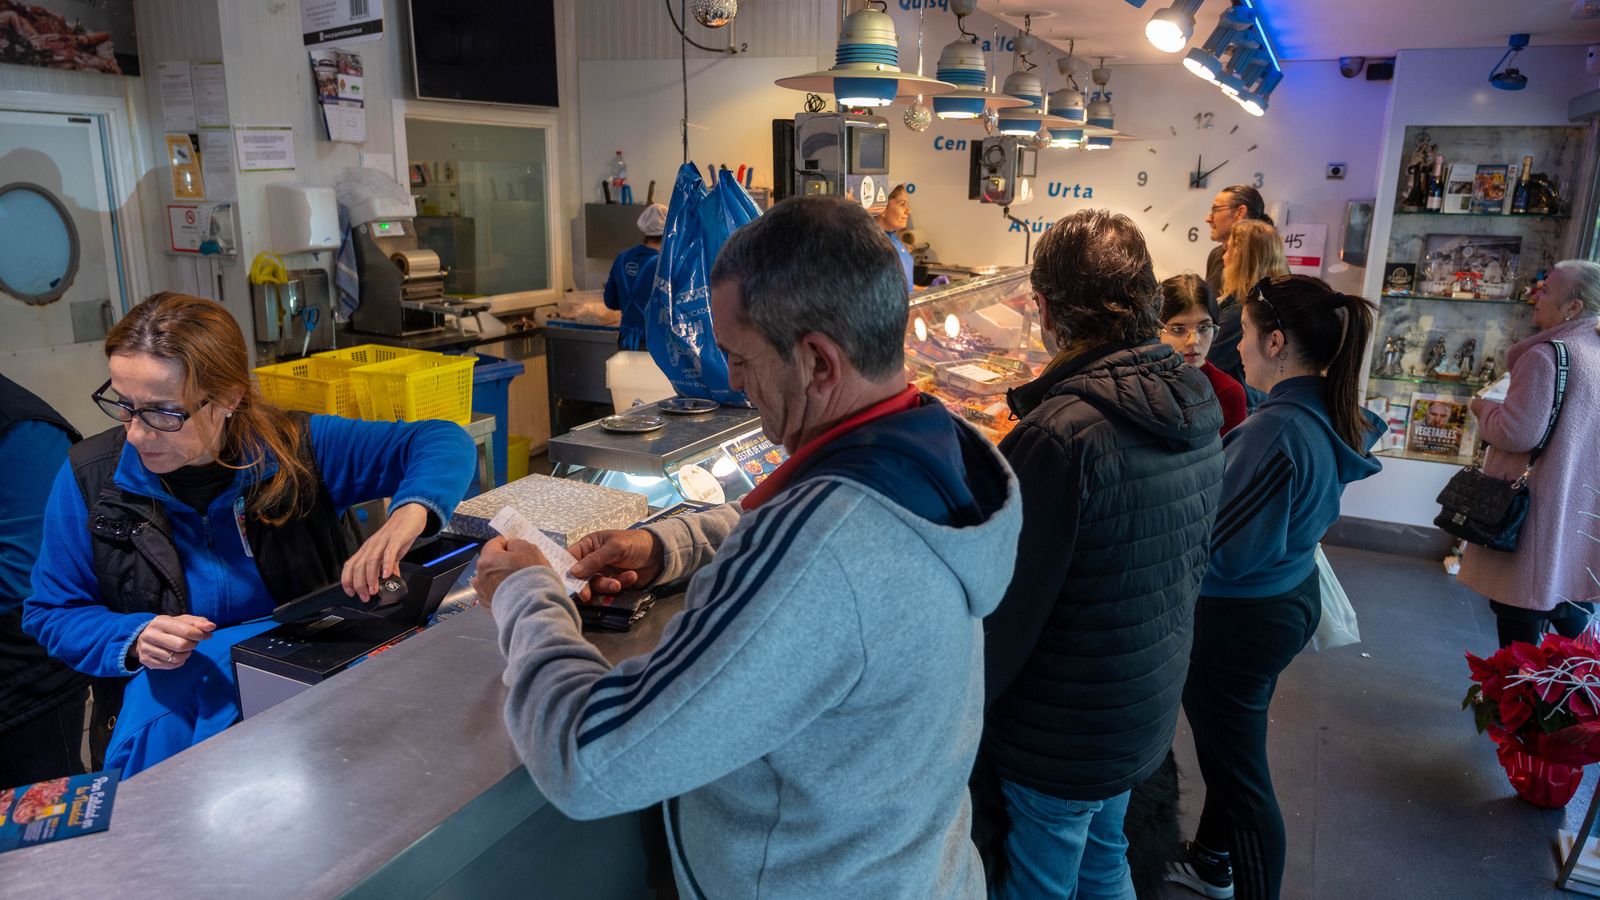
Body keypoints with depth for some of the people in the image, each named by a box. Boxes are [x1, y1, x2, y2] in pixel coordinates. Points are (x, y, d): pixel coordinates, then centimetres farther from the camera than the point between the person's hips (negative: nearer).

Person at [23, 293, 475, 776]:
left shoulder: (295, 448, -7)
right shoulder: (89, 477, -2)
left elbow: (441, 441, -10)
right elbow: (50, 613, 7)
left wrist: (409, 514, -32)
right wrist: (133, 640, -16)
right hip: (169, 684, 2)